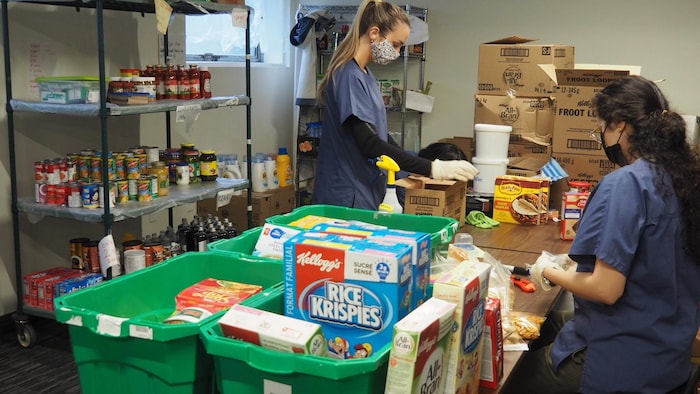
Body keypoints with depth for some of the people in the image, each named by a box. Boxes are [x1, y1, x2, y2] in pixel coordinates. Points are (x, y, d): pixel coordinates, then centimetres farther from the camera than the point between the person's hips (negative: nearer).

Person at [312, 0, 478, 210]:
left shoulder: (365, 75, 12)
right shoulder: (348, 76, -17)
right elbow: (369, 144, -25)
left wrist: (421, 169, 10)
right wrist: (431, 168, -26)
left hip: (367, 193, 9)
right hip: (346, 199, -9)